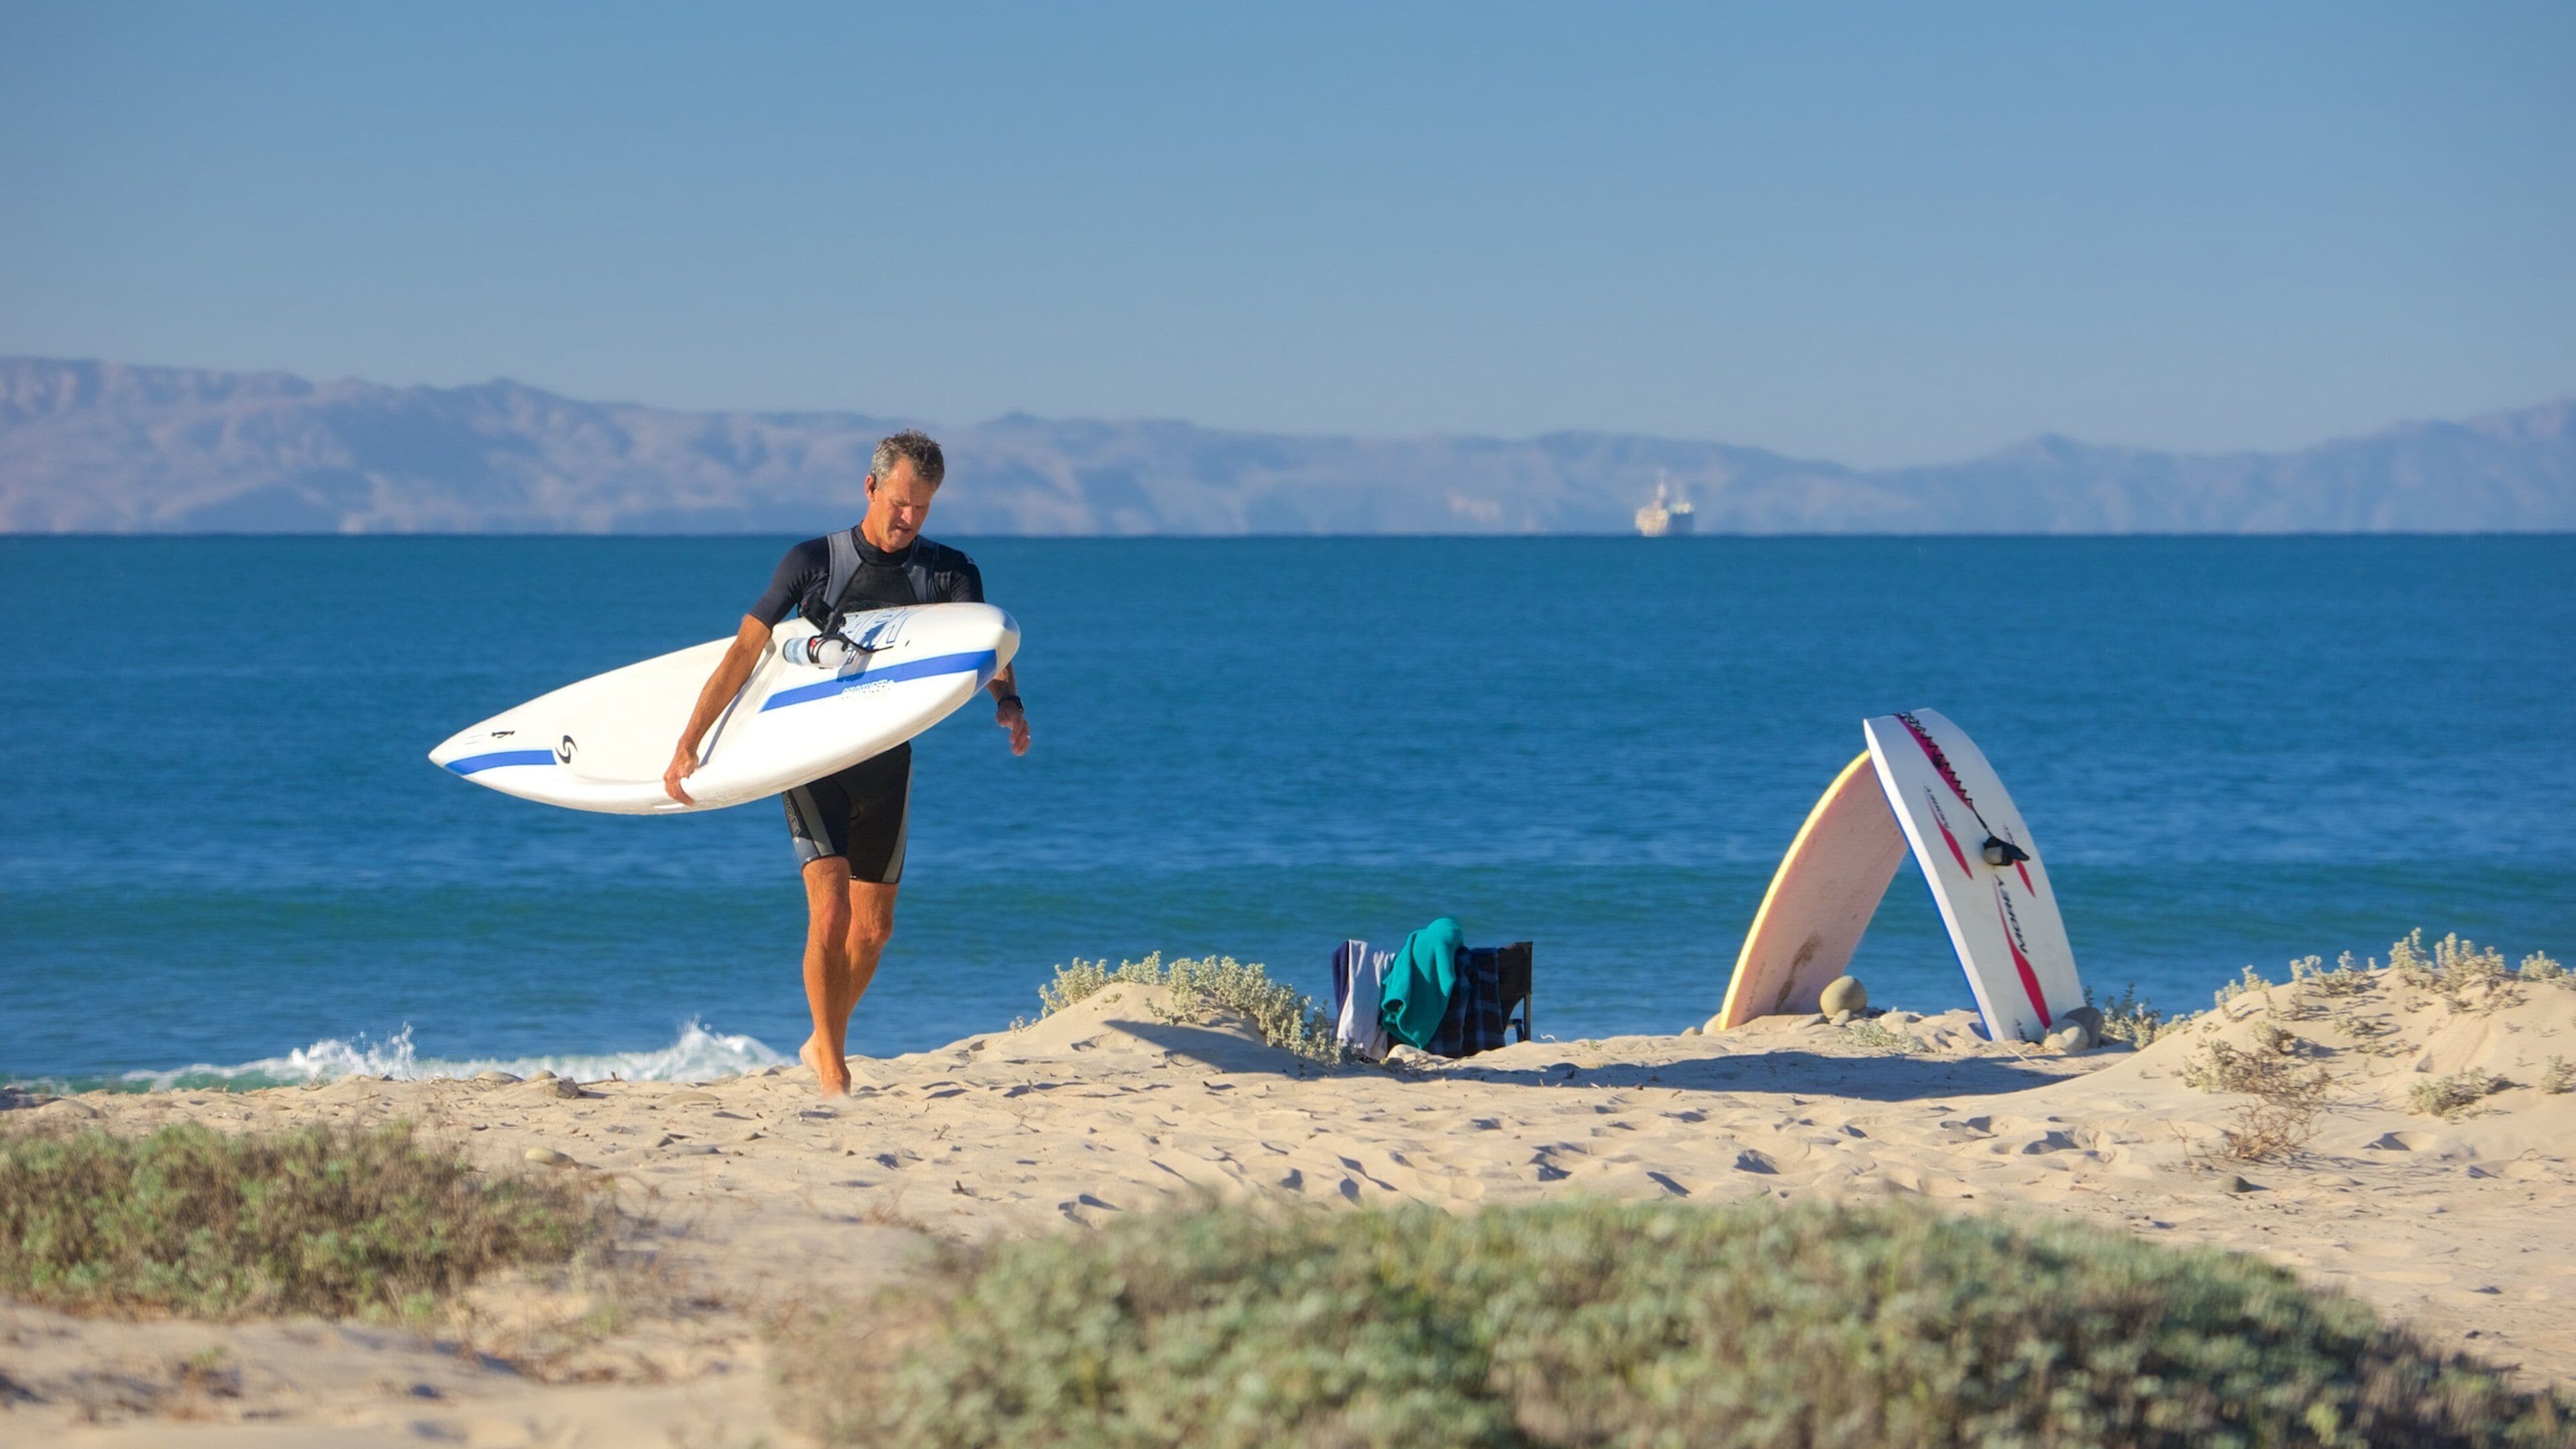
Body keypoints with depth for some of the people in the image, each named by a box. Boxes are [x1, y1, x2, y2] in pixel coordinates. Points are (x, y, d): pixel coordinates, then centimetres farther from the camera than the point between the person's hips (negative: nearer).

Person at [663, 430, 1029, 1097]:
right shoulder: (813, 561, -6)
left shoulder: (948, 571, 1)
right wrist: (687, 745, -13)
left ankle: (825, 1043, 33)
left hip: (887, 766, 3)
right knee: (830, 912, -17)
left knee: (873, 928, 10)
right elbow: (744, 653, -7)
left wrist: (1007, 700, -36)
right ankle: (831, 1069, -9)